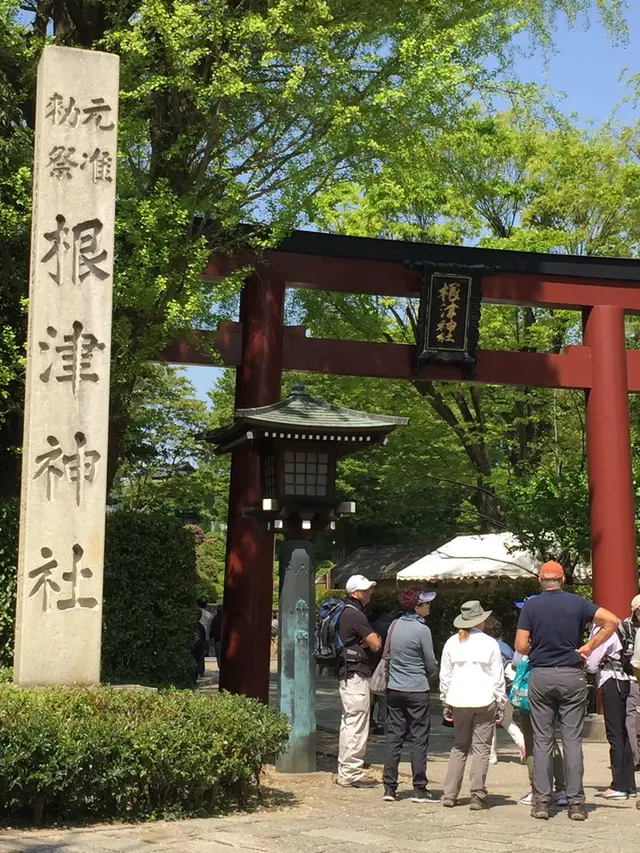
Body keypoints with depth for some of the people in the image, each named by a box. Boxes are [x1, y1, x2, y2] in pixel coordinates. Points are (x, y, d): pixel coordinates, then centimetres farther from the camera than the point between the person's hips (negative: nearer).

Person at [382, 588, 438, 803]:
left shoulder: (394, 625, 5)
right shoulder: (422, 630, -12)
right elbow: (431, 665, -5)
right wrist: (428, 674, 16)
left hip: (394, 690, 6)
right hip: (417, 691, -6)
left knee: (394, 737, 9)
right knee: (419, 739, 1)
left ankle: (389, 787, 9)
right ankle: (419, 789, 3)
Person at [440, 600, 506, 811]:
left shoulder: (452, 643, 5)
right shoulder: (489, 643, -3)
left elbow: (445, 675, 9)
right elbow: (498, 677, 0)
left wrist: (446, 703, 17)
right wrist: (500, 703, 7)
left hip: (458, 701, 3)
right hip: (484, 701, -3)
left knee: (459, 747, 12)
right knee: (481, 748, 2)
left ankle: (450, 794, 7)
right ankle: (477, 795, -2)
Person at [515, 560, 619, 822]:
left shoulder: (531, 606, -2)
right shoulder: (577, 603, 1)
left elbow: (521, 646, -8)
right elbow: (612, 621, -6)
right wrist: (588, 647, 0)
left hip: (540, 677, 0)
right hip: (572, 676, 0)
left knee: (542, 740, 5)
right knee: (573, 739, 4)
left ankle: (542, 801, 4)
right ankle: (576, 802, 3)